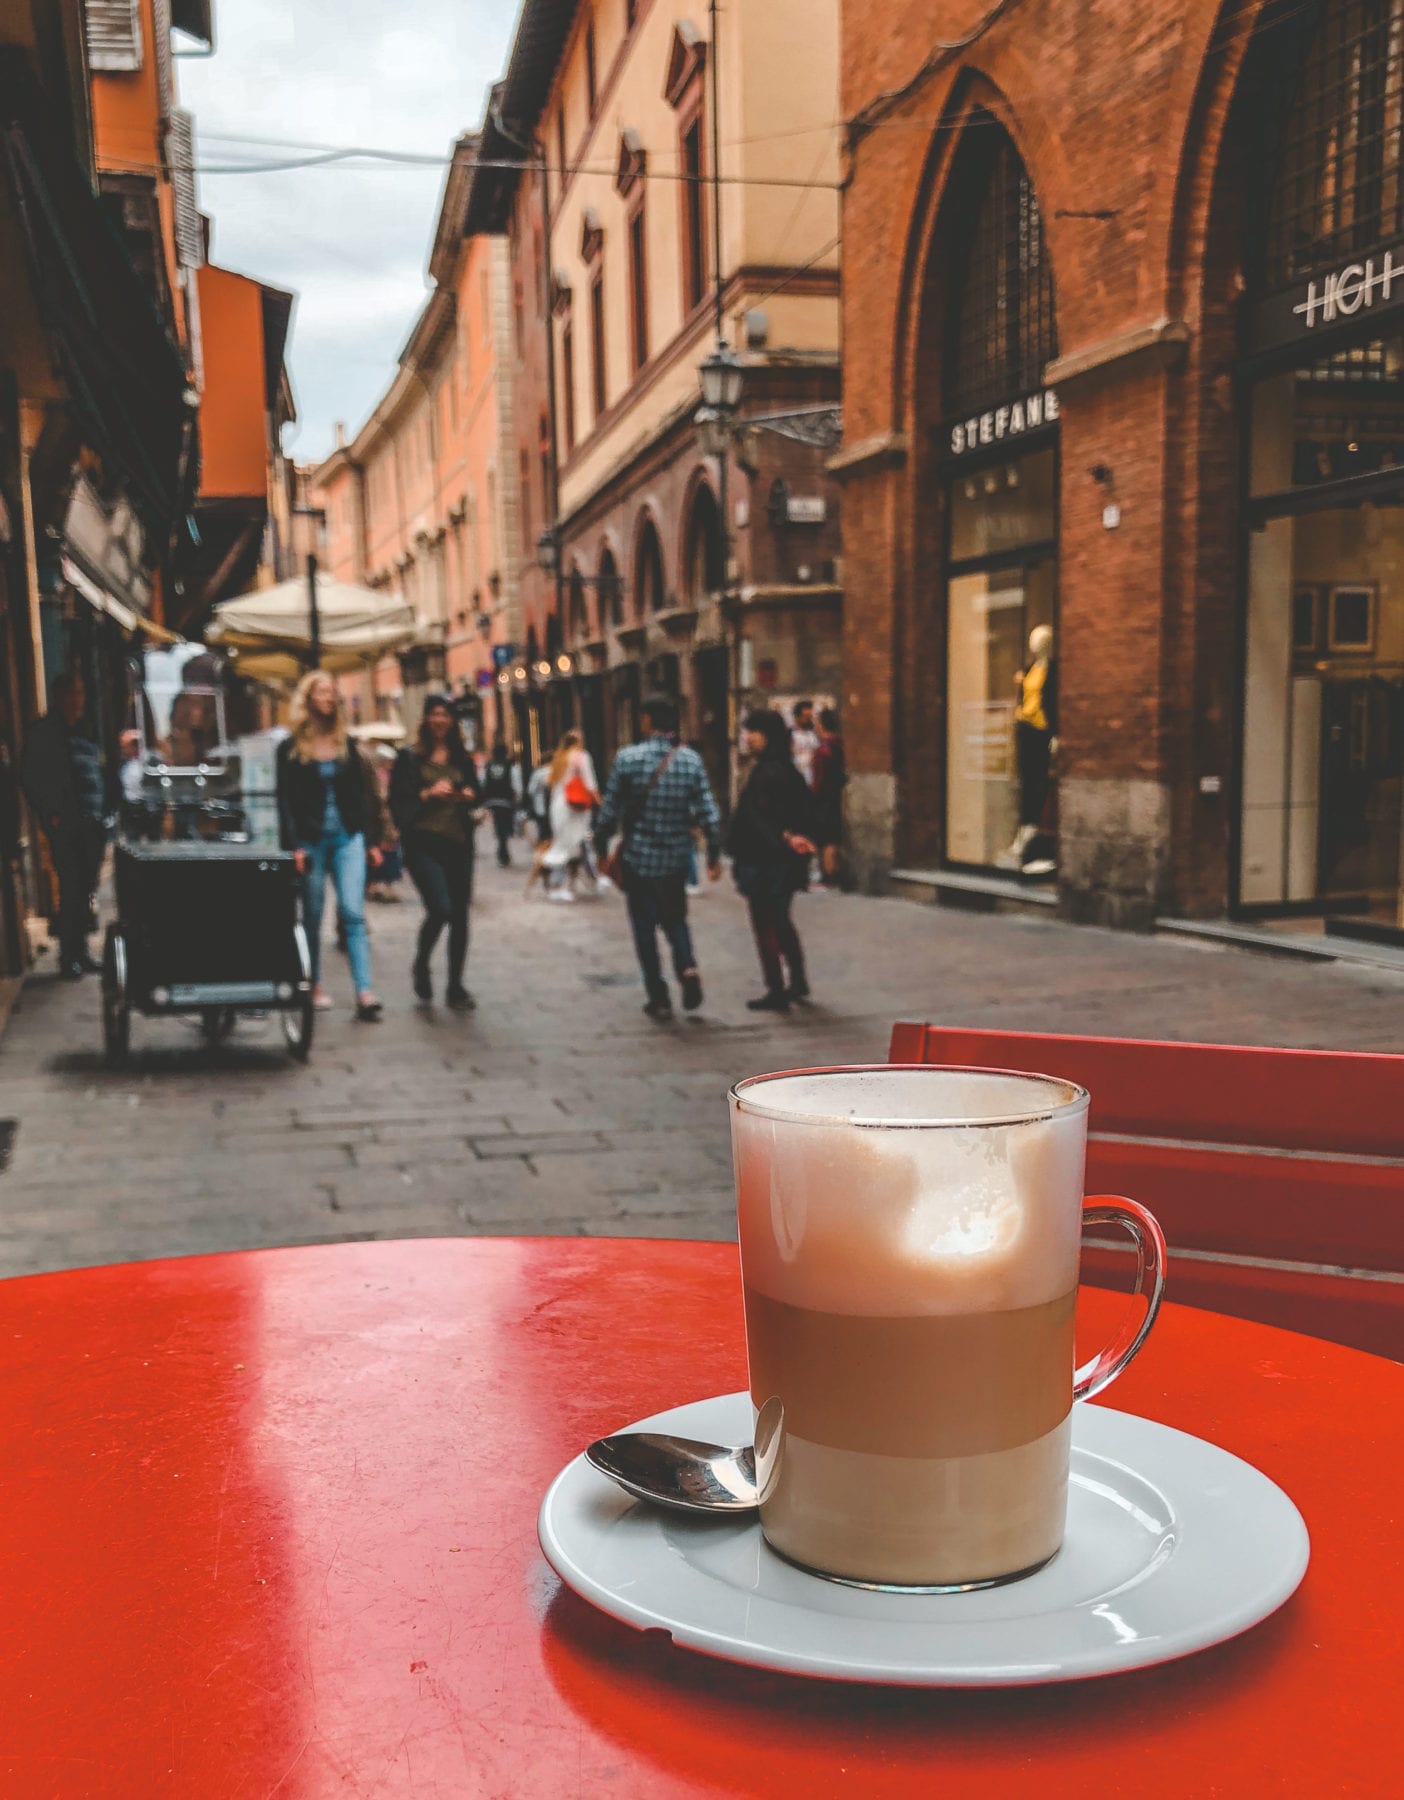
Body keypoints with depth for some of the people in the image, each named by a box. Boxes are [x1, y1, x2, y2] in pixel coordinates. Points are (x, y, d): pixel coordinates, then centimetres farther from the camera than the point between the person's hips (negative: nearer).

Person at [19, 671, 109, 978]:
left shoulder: (85, 732, 17)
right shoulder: (43, 733, -1)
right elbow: (30, 778, -4)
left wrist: (104, 814, 9)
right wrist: (51, 815, -11)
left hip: (93, 825, 6)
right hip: (65, 826, -6)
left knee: (86, 890, 8)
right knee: (71, 890, -6)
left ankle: (80, 954, 17)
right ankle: (68, 959, 2)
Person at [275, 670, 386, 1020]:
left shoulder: (345, 744, 11)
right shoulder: (291, 748, 1)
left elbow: (361, 794, 12)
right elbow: (285, 800, -2)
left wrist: (372, 841, 7)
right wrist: (293, 846, -11)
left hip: (348, 837, 2)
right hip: (311, 840, -2)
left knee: (353, 912, -8)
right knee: (312, 916, 6)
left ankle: (364, 992, -14)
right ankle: (315, 985, 19)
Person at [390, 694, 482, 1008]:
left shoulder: (462, 757, 14)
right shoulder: (410, 757, 2)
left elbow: (478, 792, 21)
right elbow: (398, 801, -2)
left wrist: (470, 796, -1)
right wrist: (428, 795, -15)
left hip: (459, 843, 4)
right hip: (424, 844, -4)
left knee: (460, 915, 4)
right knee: (440, 908, -18)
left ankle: (455, 986, 16)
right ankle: (421, 965, 11)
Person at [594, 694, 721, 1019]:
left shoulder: (628, 758, -10)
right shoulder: (691, 760, -3)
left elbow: (610, 810, -6)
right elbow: (708, 813, -4)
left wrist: (601, 847, 8)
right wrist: (714, 855, 6)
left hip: (637, 857, -2)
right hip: (675, 857, 2)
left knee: (645, 927, 8)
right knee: (674, 918, 20)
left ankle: (659, 998, 7)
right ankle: (687, 967, -7)